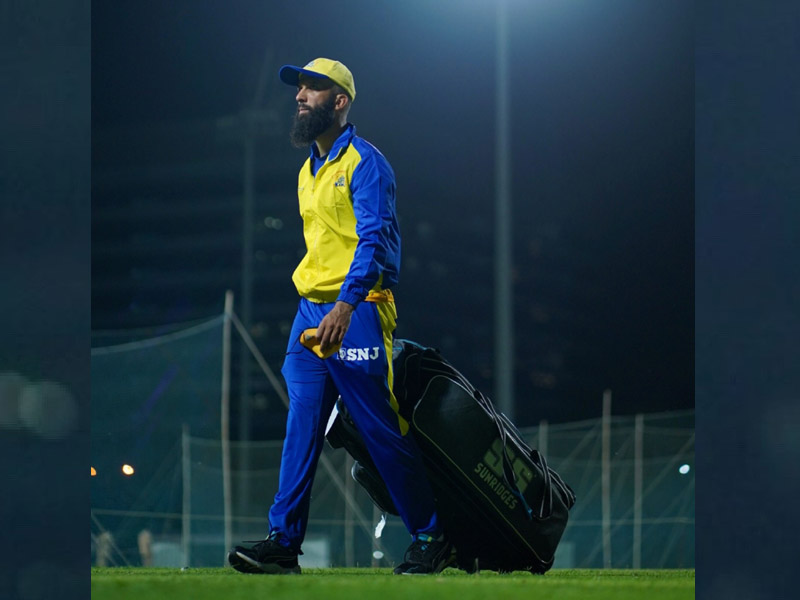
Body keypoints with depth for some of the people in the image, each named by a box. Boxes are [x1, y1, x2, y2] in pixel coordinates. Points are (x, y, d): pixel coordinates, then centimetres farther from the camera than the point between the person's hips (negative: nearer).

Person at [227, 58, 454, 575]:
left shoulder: (364, 163, -8)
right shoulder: (308, 172, 19)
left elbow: (372, 239, -18)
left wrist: (345, 306, -30)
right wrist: (314, 313, 19)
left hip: (356, 313, -8)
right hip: (310, 314, 8)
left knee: (385, 433, -4)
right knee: (300, 431, 0)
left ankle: (432, 539, 6)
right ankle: (283, 542, -2)